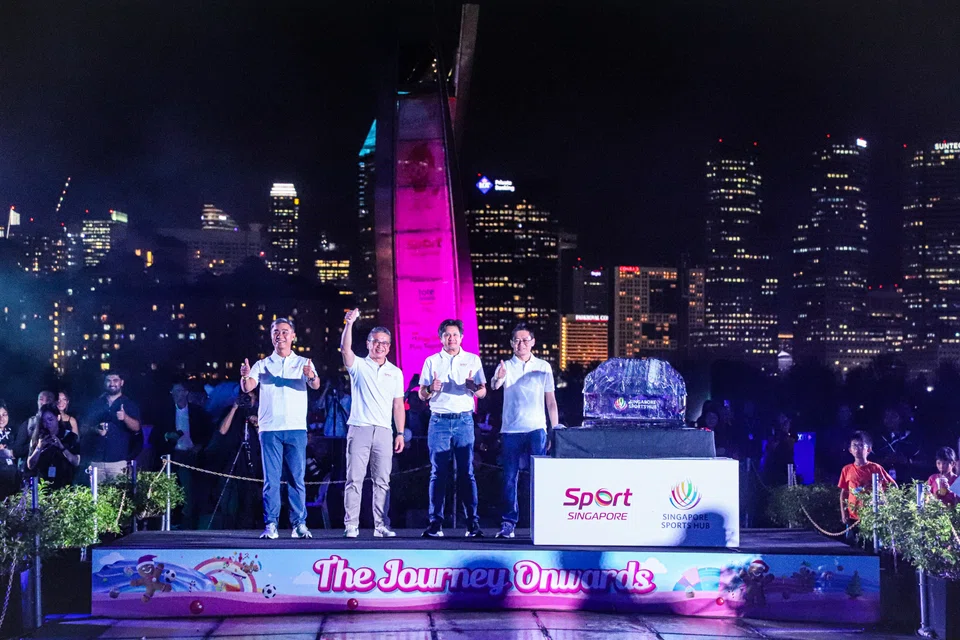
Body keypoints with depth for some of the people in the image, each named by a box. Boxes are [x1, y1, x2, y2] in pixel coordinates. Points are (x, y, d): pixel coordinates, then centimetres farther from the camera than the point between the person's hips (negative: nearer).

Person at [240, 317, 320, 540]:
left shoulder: (303, 363, 9)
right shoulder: (262, 364, 10)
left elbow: (315, 386, -9)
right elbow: (247, 388, -5)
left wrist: (312, 376, -33)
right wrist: (245, 376, -29)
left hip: (296, 428, 0)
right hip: (270, 428, 0)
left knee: (296, 478, 1)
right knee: (271, 478, -2)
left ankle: (299, 524, 5)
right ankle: (270, 525, 0)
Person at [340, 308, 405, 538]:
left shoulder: (395, 372, 15)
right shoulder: (358, 365, 7)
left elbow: (398, 406, 13)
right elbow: (345, 349, -14)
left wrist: (400, 433, 6)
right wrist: (349, 324, -26)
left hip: (384, 431, 3)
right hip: (359, 429, -3)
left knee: (382, 482, 4)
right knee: (354, 479, -4)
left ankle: (380, 526, 8)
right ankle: (351, 526, -2)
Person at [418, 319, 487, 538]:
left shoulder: (473, 360, 10)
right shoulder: (431, 361, 10)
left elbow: (483, 392, 9)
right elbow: (422, 394, 9)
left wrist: (474, 388, -13)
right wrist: (431, 389, -13)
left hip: (464, 420, 0)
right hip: (439, 421, 0)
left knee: (466, 472, -2)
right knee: (438, 472, -2)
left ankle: (473, 522, -1)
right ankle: (435, 523, 1)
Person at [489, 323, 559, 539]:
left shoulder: (544, 367, 9)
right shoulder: (506, 366, 4)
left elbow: (551, 401, 11)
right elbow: (494, 386, -16)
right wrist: (497, 379, -40)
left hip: (537, 429, 0)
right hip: (511, 430, 0)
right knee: (509, 478, 2)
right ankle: (508, 522, 7)